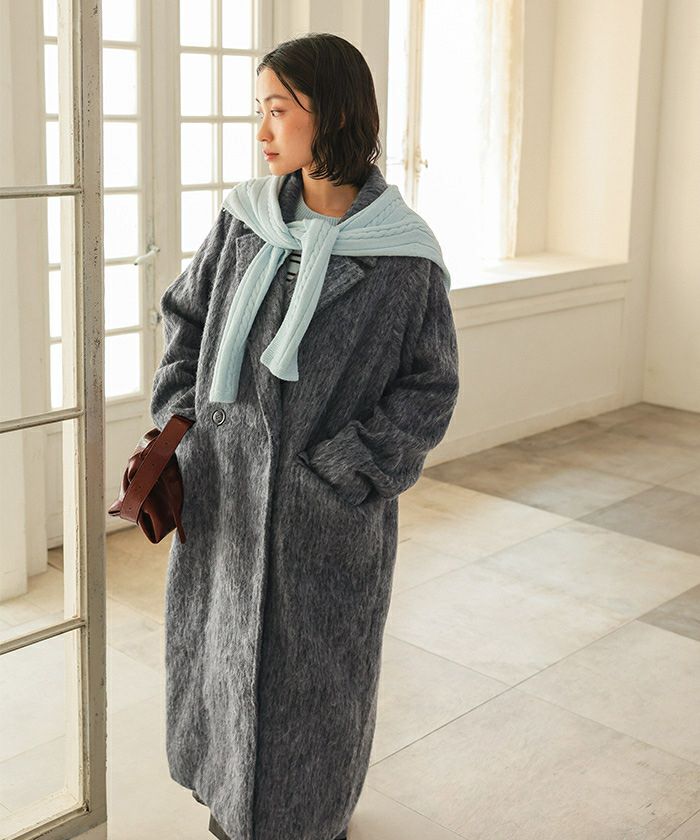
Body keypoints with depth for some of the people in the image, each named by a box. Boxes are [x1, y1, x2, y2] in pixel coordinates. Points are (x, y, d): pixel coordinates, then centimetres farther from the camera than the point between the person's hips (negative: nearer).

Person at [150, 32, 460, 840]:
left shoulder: (404, 255, -14)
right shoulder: (244, 216, -2)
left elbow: (429, 388, -8)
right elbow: (184, 311, 10)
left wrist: (346, 471, -16)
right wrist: (178, 413, 0)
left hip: (326, 506, -4)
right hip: (224, 483, 4)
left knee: (315, 664, 12)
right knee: (220, 643, 19)